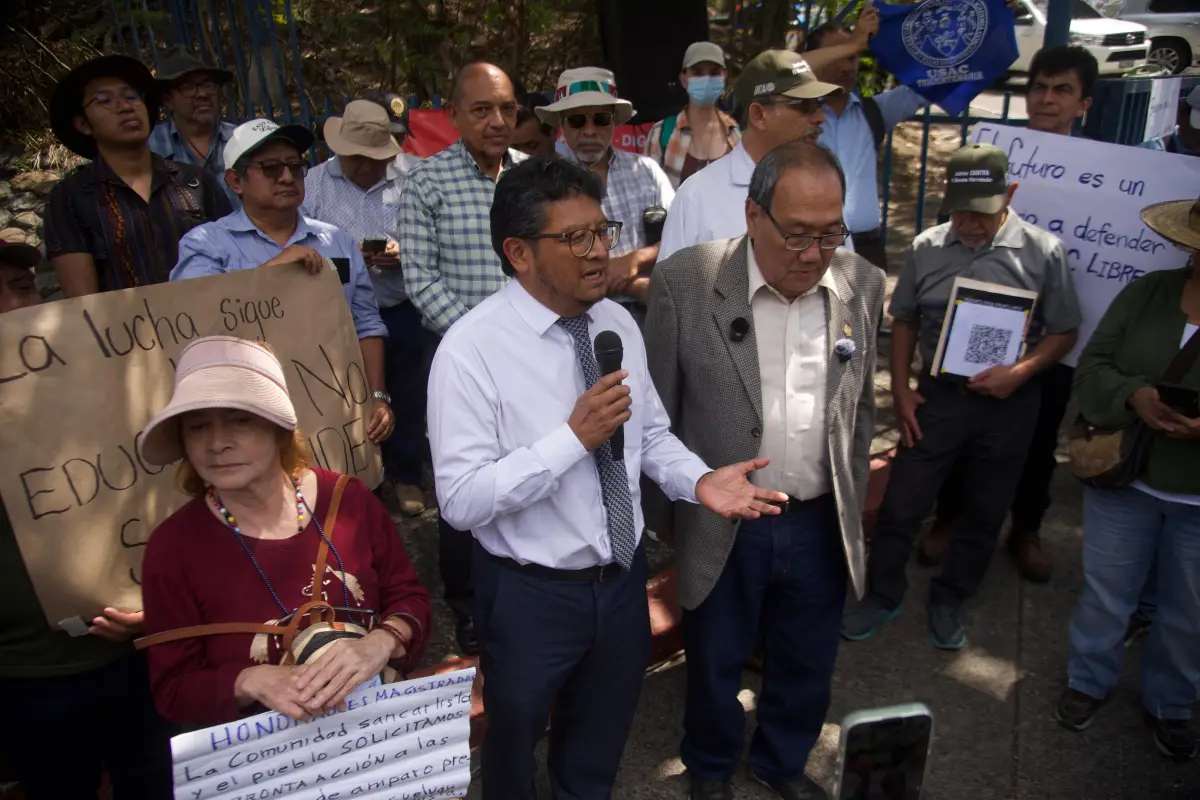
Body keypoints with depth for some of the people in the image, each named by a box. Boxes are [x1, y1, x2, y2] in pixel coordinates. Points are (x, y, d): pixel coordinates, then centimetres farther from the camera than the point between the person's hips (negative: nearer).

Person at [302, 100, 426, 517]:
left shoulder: (405, 185, -1)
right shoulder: (315, 182, 1)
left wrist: (403, 255, -20)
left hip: (397, 314, 0)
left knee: (405, 397, 10)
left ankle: (405, 475, 28)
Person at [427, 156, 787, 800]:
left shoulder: (618, 324, -2)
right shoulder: (471, 350, -22)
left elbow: (650, 433, 6)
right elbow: (461, 500, -25)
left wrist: (699, 481, -13)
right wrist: (574, 436, -31)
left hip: (623, 577, 5)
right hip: (530, 594, -5)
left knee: (602, 740, 29)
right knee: (515, 743, 24)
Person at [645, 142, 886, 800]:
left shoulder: (863, 285, -4)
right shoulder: (686, 281, -15)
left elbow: (861, 408, 9)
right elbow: (657, 411, -6)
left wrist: (851, 504, 14)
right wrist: (664, 515, 0)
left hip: (821, 525, 3)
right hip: (722, 527, -3)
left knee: (807, 666, 21)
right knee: (714, 665, 18)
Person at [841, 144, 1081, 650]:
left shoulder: (1043, 251, -8)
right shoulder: (926, 249, -3)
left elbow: (1064, 332, -1)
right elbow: (904, 321, 7)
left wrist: (1020, 372, -18)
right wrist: (901, 390, 0)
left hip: (1009, 404, 0)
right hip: (936, 398, 0)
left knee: (984, 515, 14)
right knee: (901, 505, 4)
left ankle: (949, 601, 34)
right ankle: (882, 595, 25)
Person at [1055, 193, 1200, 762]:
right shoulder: (1147, 293, -2)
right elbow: (1092, 365, -2)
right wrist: (1132, 395, -22)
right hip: (1124, 480, 1)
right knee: (1106, 593, 16)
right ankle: (1089, 681, 39)